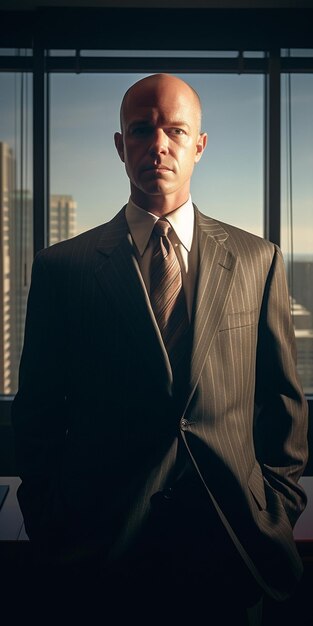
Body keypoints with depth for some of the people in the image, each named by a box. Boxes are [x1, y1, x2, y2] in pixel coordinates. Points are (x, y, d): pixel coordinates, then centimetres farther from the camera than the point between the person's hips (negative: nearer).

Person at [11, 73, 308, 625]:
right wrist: (51, 530, 1)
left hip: (234, 545, 2)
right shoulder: (61, 268, -2)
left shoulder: (257, 260, 2)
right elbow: (37, 413, 2)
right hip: (105, 544, -1)